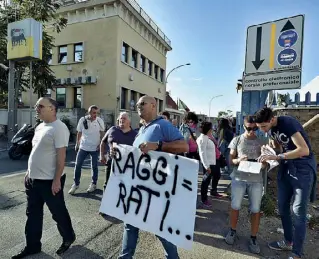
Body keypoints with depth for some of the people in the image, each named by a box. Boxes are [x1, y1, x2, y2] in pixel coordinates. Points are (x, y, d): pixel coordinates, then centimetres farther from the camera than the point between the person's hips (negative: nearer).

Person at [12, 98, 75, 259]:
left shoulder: (59, 128, -18)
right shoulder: (39, 127, 10)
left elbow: (61, 155, -22)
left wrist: (57, 180, -22)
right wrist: (29, 172, 18)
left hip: (49, 181, -8)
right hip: (33, 179, 9)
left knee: (58, 213, 10)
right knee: (33, 214, 19)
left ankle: (68, 238, 33)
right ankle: (32, 246, 37)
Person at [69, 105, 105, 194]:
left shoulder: (100, 121, -9)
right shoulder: (82, 120, -7)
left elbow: (102, 133, 0)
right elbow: (79, 133, 3)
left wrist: (100, 144, -6)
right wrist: (77, 144, 5)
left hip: (95, 148, -1)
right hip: (83, 147, 1)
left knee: (94, 166, 10)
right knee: (78, 165, 5)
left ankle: (93, 184, 25)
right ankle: (76, 184, 21)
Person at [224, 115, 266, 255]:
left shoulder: (261, 142, 7)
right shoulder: (236, 140, 3)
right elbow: (230, 160, 4)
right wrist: (238, 160, -17)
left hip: (256, 179, 1)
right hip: (239, 178, -1)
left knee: (256, 209, 4)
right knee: (235, 206, 5)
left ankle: (253, 238, 22)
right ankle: (232, 231, 27)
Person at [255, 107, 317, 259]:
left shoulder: (288, 123, -23)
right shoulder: (271, 129, 2)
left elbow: (304, 150, -28)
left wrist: (276, 157, -29)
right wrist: (269, 147, -5)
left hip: (302, 168, -8)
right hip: (286, 167, 8)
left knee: (298, 212, -3)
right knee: (282, 207, 13)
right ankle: (288, 242, 31)